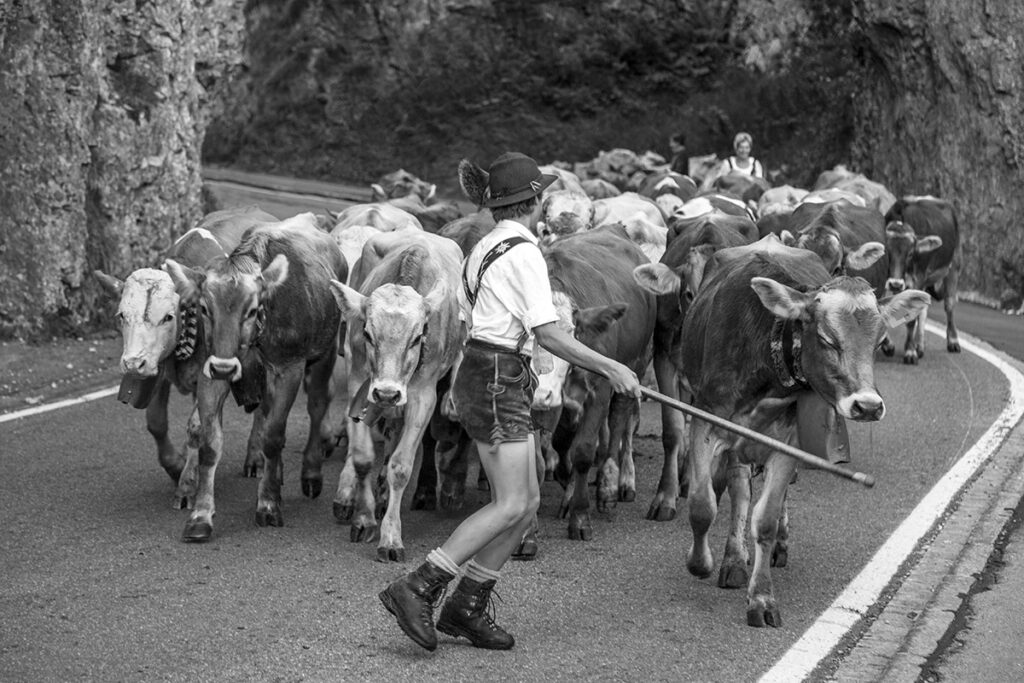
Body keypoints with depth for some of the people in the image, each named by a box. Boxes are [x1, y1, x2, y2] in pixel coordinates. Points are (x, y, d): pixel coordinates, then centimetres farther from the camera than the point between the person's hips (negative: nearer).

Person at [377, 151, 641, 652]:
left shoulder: (483, 248, 16)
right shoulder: (523, 252, -13)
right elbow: (548, 333, -17)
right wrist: (611, 368, -13)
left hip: (475, 374, 10)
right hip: (498, 381, -10)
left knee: (526, 501, 9)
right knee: (512, 505, -10)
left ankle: (468, 606, 10)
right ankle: (416, 589, -15)